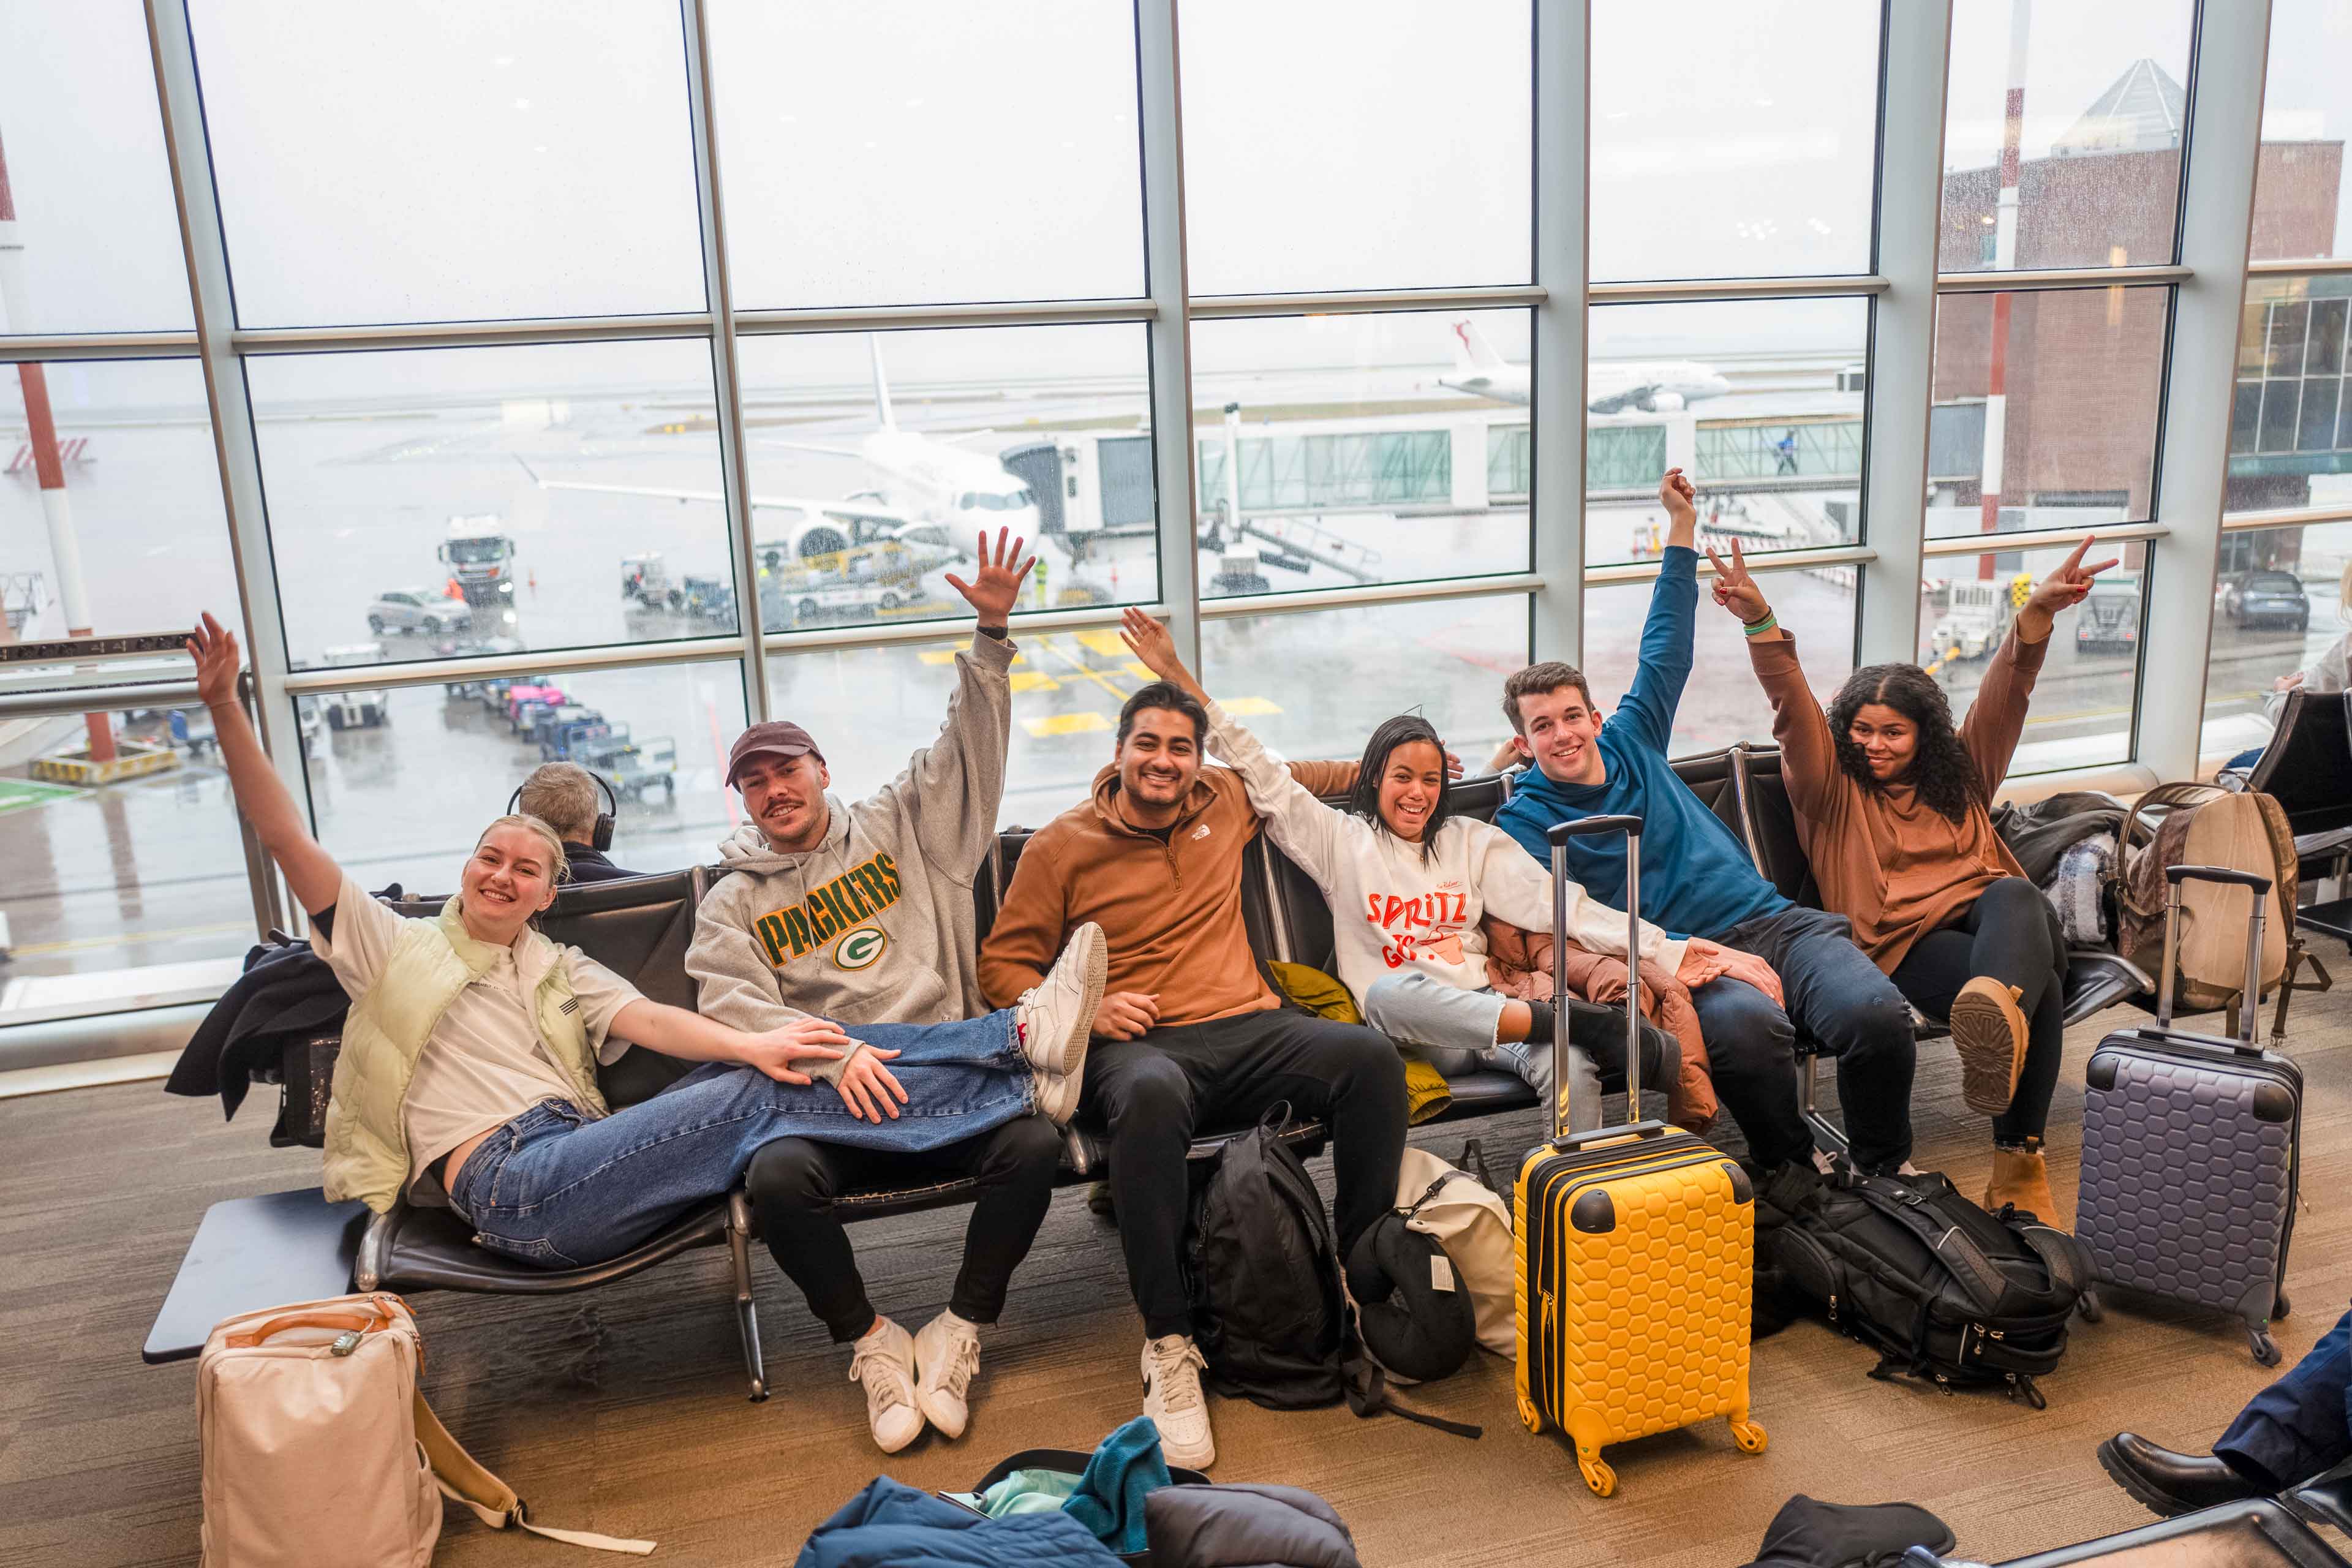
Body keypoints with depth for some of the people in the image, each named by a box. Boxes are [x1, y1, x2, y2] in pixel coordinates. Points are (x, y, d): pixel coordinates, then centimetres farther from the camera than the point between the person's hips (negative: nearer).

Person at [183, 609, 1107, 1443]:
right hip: (512, 1183, -5)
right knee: (758, 1098, -23)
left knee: (778, 1069, -20)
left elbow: (652, 1022, 4)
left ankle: (1021, 1040, -24)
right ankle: (1028, 1067, -27)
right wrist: (225, 708, -10)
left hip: (587, 1156, 5)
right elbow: (285, 838, 3)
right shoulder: (396, 950, 14)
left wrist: (747, 1044, -18)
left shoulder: (562, 972, 23)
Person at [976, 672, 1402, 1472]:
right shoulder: (1061, 845, 6)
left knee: (1370, 1057, -26)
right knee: (1151, 1096, -41)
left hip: (1249, 1029, 4)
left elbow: (1299, 775, 38)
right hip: (1140, 1043, -3)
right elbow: (1003, 964, 5)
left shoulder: (1226, 802, 17)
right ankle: (1169, 1347, -29)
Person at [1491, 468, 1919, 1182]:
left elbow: (1666, 651, 26)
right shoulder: (1523, 823, 1)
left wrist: (1682, 530, 25)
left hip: (1774, 922, 5)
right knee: (1745, 1023, -39)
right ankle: (1793, 1173, -12)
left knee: (1876, 1014, -23)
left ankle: (1884, 1165, 4)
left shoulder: (1631, 743, 16)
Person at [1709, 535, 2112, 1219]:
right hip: (1908, 945, -3)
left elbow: (2006, 693, 14)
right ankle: (2020, 1162, -50)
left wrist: (2038, 611, -5)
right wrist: (1760, 623, -15)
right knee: (2037, 984, -35)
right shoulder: (1832, 790, 17)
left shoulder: (1961, 776, 26)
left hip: (1992, 919, 3)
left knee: (2014, 895, -38)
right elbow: (1793, 708, 1)